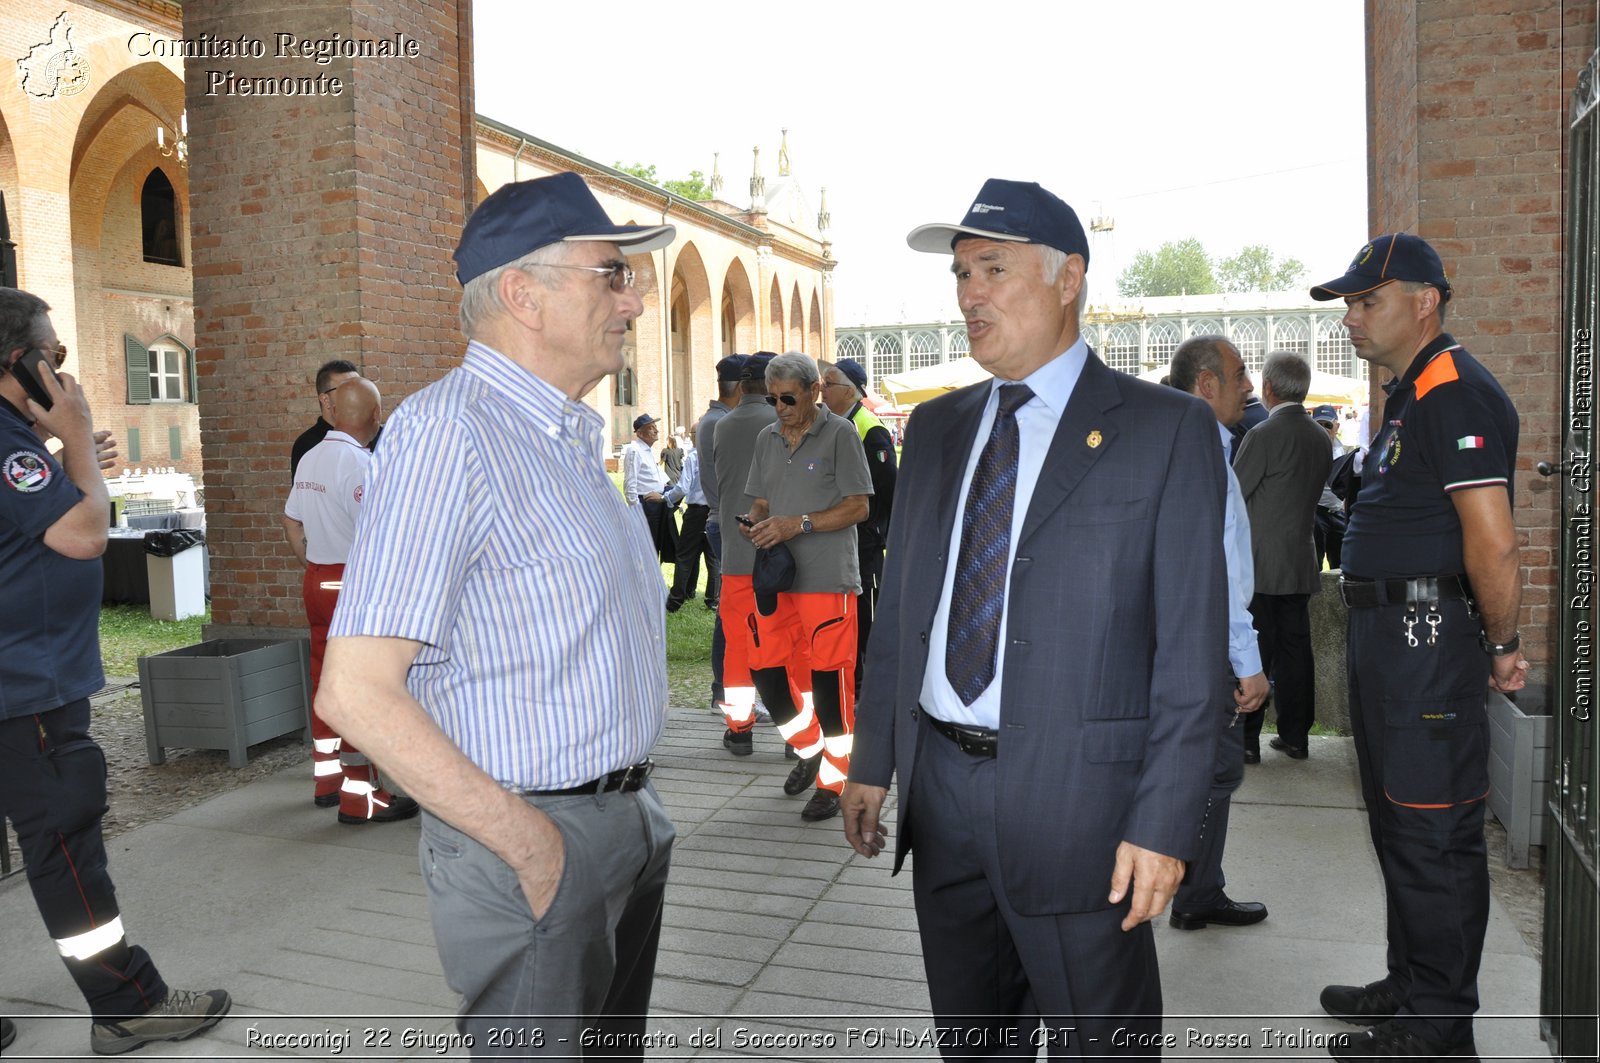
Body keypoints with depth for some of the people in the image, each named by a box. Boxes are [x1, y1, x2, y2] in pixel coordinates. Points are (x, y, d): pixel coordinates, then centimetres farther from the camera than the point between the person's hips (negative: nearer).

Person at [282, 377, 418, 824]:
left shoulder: (309, 458, 10)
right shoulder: (360, 463, -17)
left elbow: (292, 522, 16)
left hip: (317, 580, 9)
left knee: (326, 682, 16)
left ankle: (327, 779, 27)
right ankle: (360, 797, 1)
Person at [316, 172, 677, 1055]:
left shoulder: (574, 435, 11)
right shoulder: (447, 430, -19)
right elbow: (355, 693, -23)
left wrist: (628, 808, 12)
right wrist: (532, 846, -20)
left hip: (627, 814, 9)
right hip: (531, 840, -9)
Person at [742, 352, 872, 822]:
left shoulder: (839, 433, -5)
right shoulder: (767, 438, 14)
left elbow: (858, 506, -8)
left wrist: (799, 524, -17)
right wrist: (755, 524, -4)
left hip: (828, 577, -6)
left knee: (830, 677, -1)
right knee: (765, 670, 7)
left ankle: (831, 782, 12)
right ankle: (810, 748, 32)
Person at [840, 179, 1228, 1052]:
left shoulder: (1167, 431, -7)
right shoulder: (933, 430, 10)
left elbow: (1192, 646, -10)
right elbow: (896, 610, 12)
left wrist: (1163, 824, -14)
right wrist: (871, 761, 9)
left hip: (1077, 801, -5)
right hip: (942, 793, 5)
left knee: (1098, 1038, 12)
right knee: (969, 1035, 21)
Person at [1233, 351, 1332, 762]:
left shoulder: (1263, 435, -15)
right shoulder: (1321, 438, 8)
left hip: (1259, 564, -7)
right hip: (1301, 564, 7)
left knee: (1253, 652, -2)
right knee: (1296, 648, 11)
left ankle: (1247, 739, 3)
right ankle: (1295, 735, 18)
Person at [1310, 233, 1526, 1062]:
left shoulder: (1454, 394, -17)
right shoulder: (1409, 394, 17)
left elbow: (1493, 543, -24)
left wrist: (1501, 647, -13)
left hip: (1428, 636, -11)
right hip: (1387, 632, 11)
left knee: (1432, 837, -1)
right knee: (1398, 826, 19)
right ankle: (1409, 986, 34)